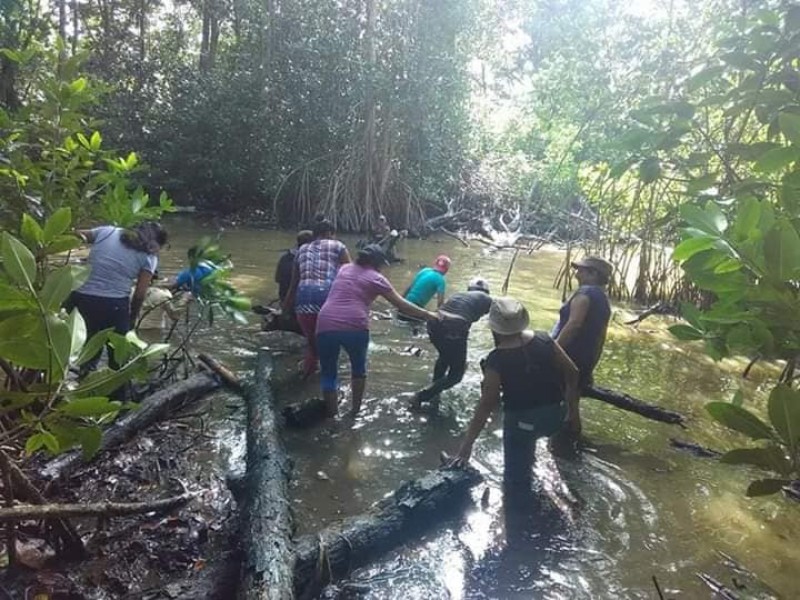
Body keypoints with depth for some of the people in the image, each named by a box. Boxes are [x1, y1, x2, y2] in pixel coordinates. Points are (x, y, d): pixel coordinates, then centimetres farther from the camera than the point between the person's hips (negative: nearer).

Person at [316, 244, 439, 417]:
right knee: (358, 368, 25)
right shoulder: (376, 278, 8)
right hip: (354, 327, -2)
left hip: (326, 326, 3)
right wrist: (427, 314, 15)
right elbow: (401, 305, 7)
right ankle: (355, 410, 31)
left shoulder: (344, 269, 21)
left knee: (328, 374, 17)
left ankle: (331, 416, 19)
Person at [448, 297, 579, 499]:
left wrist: (467, 444, -12)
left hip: (523, 420, -5)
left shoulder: (496, 360, -19)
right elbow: (572, 372, -1)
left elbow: (486, 405, -18)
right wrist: (568, 402, 17)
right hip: (555, 414, 6)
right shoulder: (544, 340, -8)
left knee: (515, 479, 11)